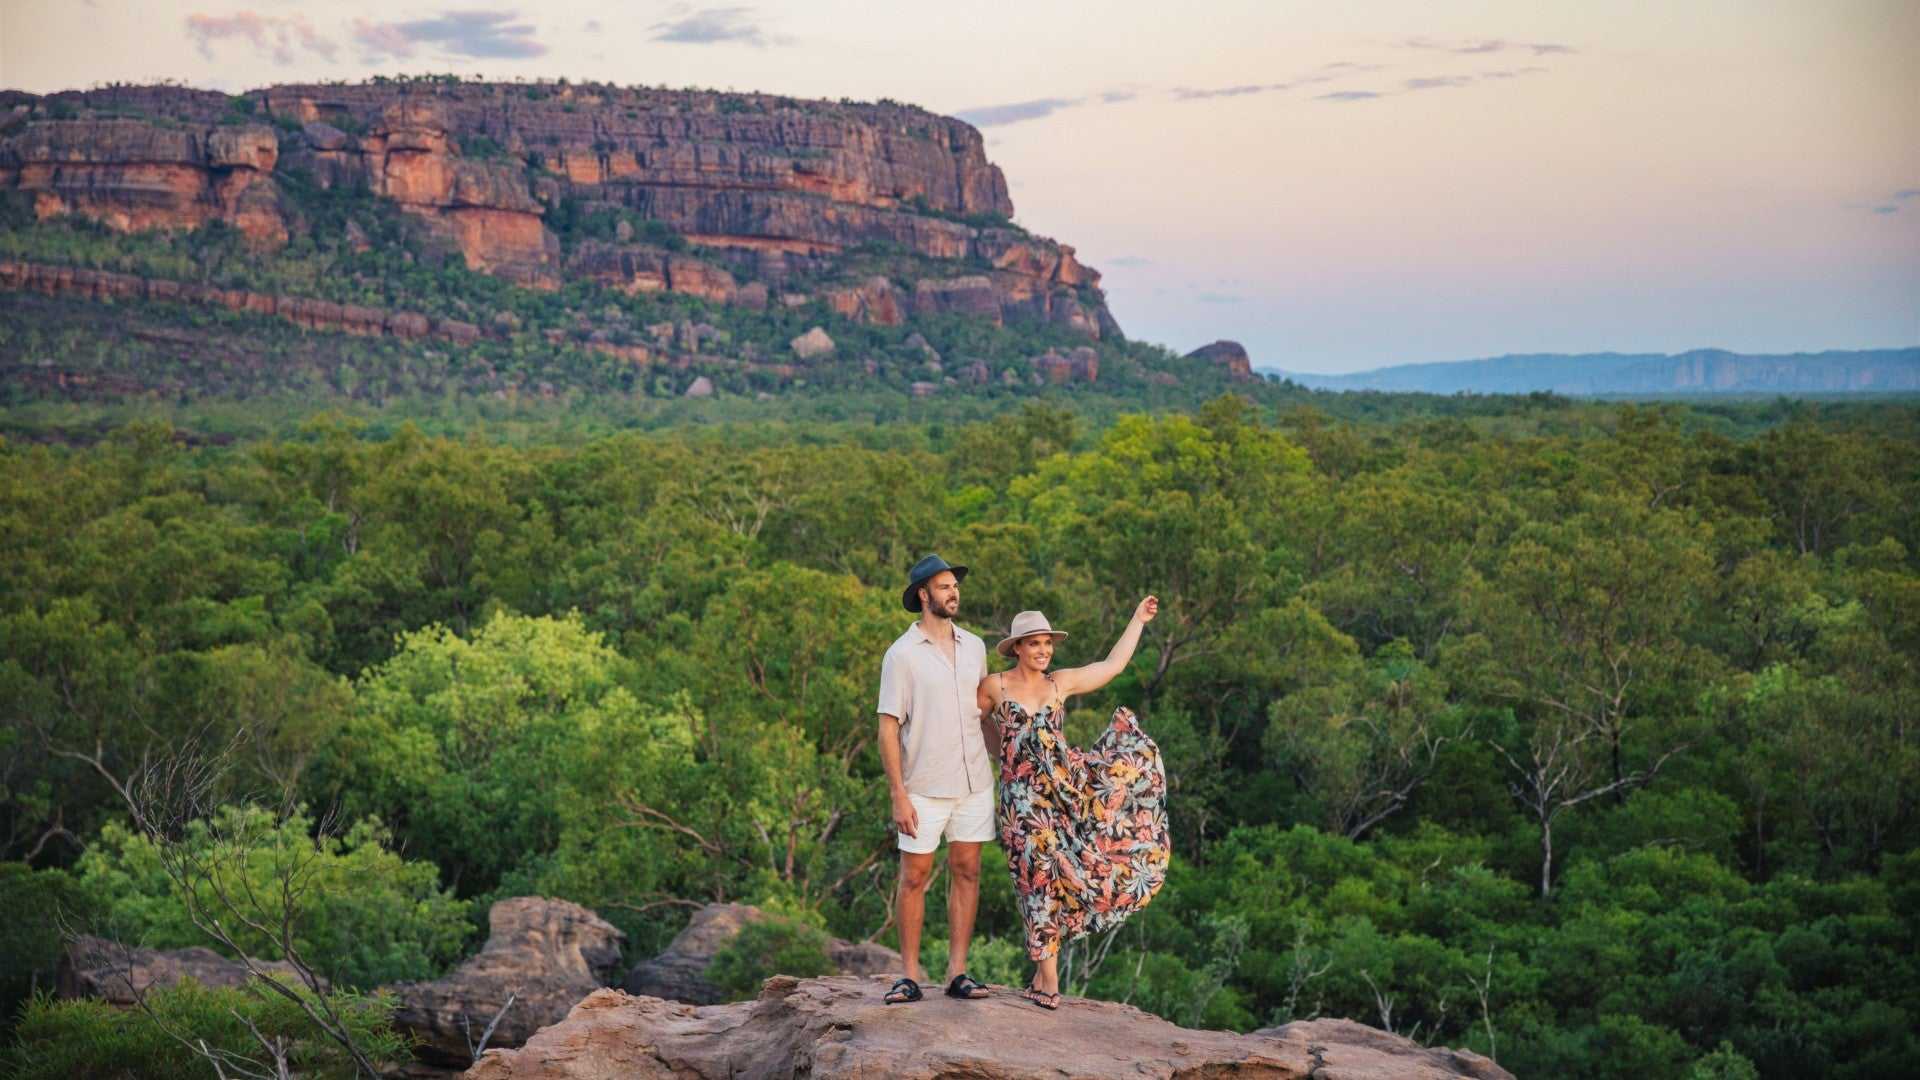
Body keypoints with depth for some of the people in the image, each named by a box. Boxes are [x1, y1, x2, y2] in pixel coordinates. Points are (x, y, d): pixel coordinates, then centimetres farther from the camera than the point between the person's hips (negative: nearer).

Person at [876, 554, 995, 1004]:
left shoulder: (974, 647, 8)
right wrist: (898, 795, -13)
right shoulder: (902, 654, -6)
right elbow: (888, 729, -8)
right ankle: (911, 976, 6)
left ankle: (958, 971, 10)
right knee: (914, 877, 0)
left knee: (966, 872, 5)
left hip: (974, 784, 4)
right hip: (924, 788, -4)